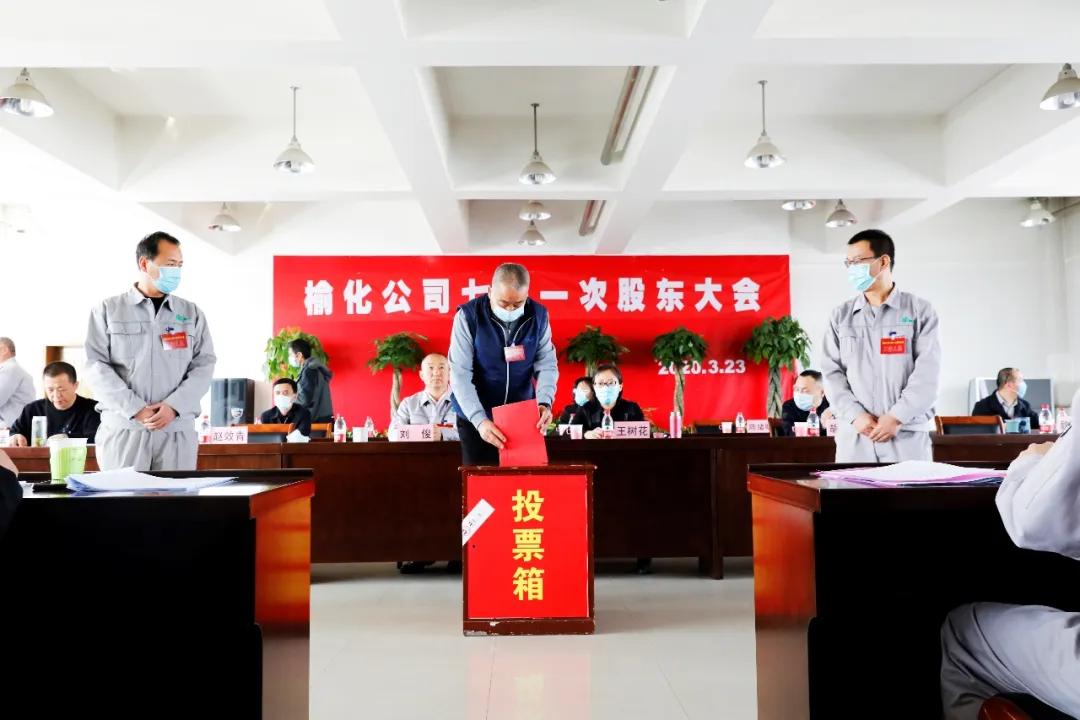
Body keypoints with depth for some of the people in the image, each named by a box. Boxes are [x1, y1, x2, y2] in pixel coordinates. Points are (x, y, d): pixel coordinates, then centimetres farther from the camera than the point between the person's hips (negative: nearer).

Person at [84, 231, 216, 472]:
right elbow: (97, 366, -1)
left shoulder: (192, 313, 11)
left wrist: (173, 406, -11)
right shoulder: (108, 310, 7)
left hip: (177, 430, 1)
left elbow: (204, 365, 4)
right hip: (123, 429, -1)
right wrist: (135, 409, -12)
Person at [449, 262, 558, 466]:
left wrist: (545, 402, -22)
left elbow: (547, 363, -3)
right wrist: (480, 420, -29)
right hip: (477, 417, -2)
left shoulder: (538, 315, -6)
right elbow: (460, 374, -18)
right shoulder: (468, 316, -15)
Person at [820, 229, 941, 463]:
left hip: (908, 434, -2)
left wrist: (897, 417, -14)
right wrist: (855, 415, -10)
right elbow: (832, 372, 4)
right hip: (854, 436, 2)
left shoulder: (919, 311, 4)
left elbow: (926, 374, -5)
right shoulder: (841, 316, 11)